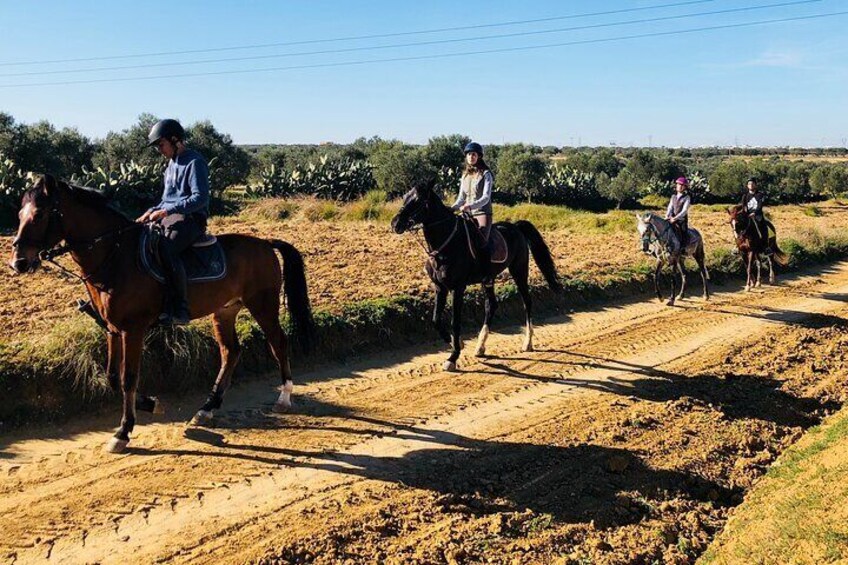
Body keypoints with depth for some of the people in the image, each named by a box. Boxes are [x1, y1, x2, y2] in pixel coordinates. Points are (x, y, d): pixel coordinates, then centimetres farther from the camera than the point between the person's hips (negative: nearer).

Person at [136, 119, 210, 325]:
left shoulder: (194, 162, -8)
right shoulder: (172, 163, 21)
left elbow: (200, 198, -19)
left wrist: (166, 211, -21)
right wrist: (152, 212, 11)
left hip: (189, 219, -10)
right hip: (168, 217, 10)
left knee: (166, 248, -35)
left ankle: (180, 308, -33)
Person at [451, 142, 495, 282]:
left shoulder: (485, 174, -3)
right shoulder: (465, 175, 14)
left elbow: (485, 198, -13)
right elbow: (461, 198, 15)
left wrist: (470, 205, -28)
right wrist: (452, 208, -3)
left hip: (482, 213, -6)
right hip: (467, 215, 6)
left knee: (481, 242, -26)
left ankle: (487, 275, -23)